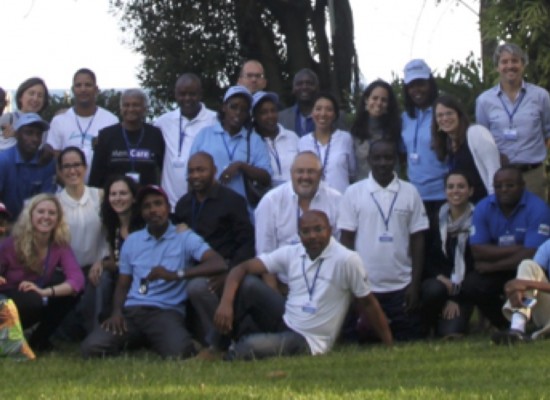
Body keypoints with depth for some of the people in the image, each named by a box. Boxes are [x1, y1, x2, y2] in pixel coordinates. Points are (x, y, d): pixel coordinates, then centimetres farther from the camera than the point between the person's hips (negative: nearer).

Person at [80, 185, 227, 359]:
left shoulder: (185, 237, 3)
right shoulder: (131, 241, 17)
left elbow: (219, 264, -11)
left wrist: (175, 275, -22)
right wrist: (116, 312, -2)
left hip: (166, 310, -3)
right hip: (132, 310, 3)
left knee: (178, 352, -37)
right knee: (91, 348, -23)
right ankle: (139, 340, 6)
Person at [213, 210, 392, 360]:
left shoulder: (347, 260, -15)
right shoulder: (290, 254, -1)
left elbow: (367, 302, -6)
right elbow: (242, 269, -3)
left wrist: (390, 346, -1)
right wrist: (226, 302, -21)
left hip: (309, 341, -6)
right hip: (284, 322, 6)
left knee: (249, 348, -32)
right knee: (247, 284, -17)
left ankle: (233, 353, 1)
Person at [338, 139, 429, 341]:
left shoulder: (410, 192, 2)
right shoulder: (353, 193, 0)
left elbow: (417, 240, 4)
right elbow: (346, 240, 2)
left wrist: (415, 283, -1)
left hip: (401, 286, 1)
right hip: (364, 286, -1)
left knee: (410, 340, 1)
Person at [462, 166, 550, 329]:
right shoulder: (483, 208, -5)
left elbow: (530, 255, -24)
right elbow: (478, 251, -12)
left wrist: (492, 266, -18)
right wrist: (515, 250, -22)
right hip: (499, 272, 4)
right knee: (470, 285, -22)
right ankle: (505, 326, 4)